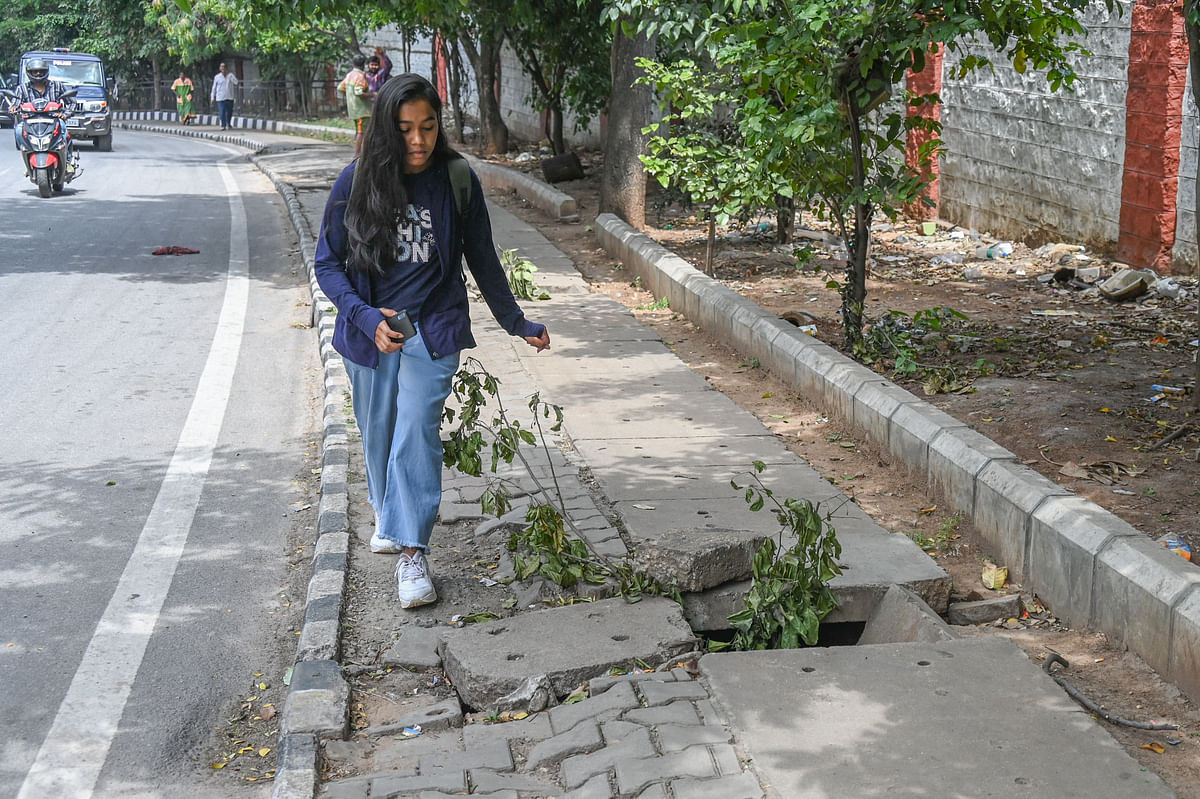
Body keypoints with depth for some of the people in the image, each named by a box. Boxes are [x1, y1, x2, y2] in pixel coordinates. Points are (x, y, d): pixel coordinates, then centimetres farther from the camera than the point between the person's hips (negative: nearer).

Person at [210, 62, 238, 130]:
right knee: (222, 112, -10)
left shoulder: (230, 75, 6)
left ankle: (228, 124, 30)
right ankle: (223, 125, -6)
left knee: (229, 112, 8)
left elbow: (236, 82, -11)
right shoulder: (217, 77, 5)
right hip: (220, 97, -1)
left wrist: (229, 74, -17)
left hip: (229, 97, 1)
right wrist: (213, 97, 6)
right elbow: (214, 87, 9)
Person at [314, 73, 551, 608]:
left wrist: (518, 324, 12)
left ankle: (412, 553, -8)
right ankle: (387, 513, 43)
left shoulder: (456, 180, -8)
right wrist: (368, 318, -19)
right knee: (378, 433, 16)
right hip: (369, 328, 2)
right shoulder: (356, 182, -9)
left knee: (416, 433, -13)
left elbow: (483, 261, 5)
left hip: (432, 329, -2)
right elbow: (328, 264, -4)